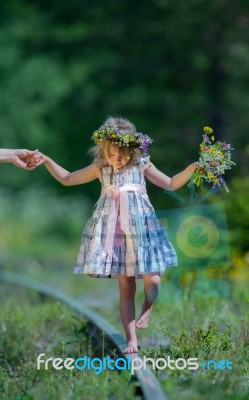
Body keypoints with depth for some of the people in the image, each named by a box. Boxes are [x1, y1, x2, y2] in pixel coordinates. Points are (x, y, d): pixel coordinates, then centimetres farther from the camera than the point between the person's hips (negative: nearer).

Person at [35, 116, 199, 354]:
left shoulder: (142, 165, 2)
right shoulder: (100, 168, 4)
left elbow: (170, 184, 9)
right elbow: (67, 179, 13)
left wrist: (192, 168, -4)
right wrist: (47, 161, 3)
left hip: (140, 227, 0)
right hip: (112, 231, 1)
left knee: (152, 280, -13)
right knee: (125, 287, 1)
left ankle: (147, 307, 23)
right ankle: (131, 340, 6)